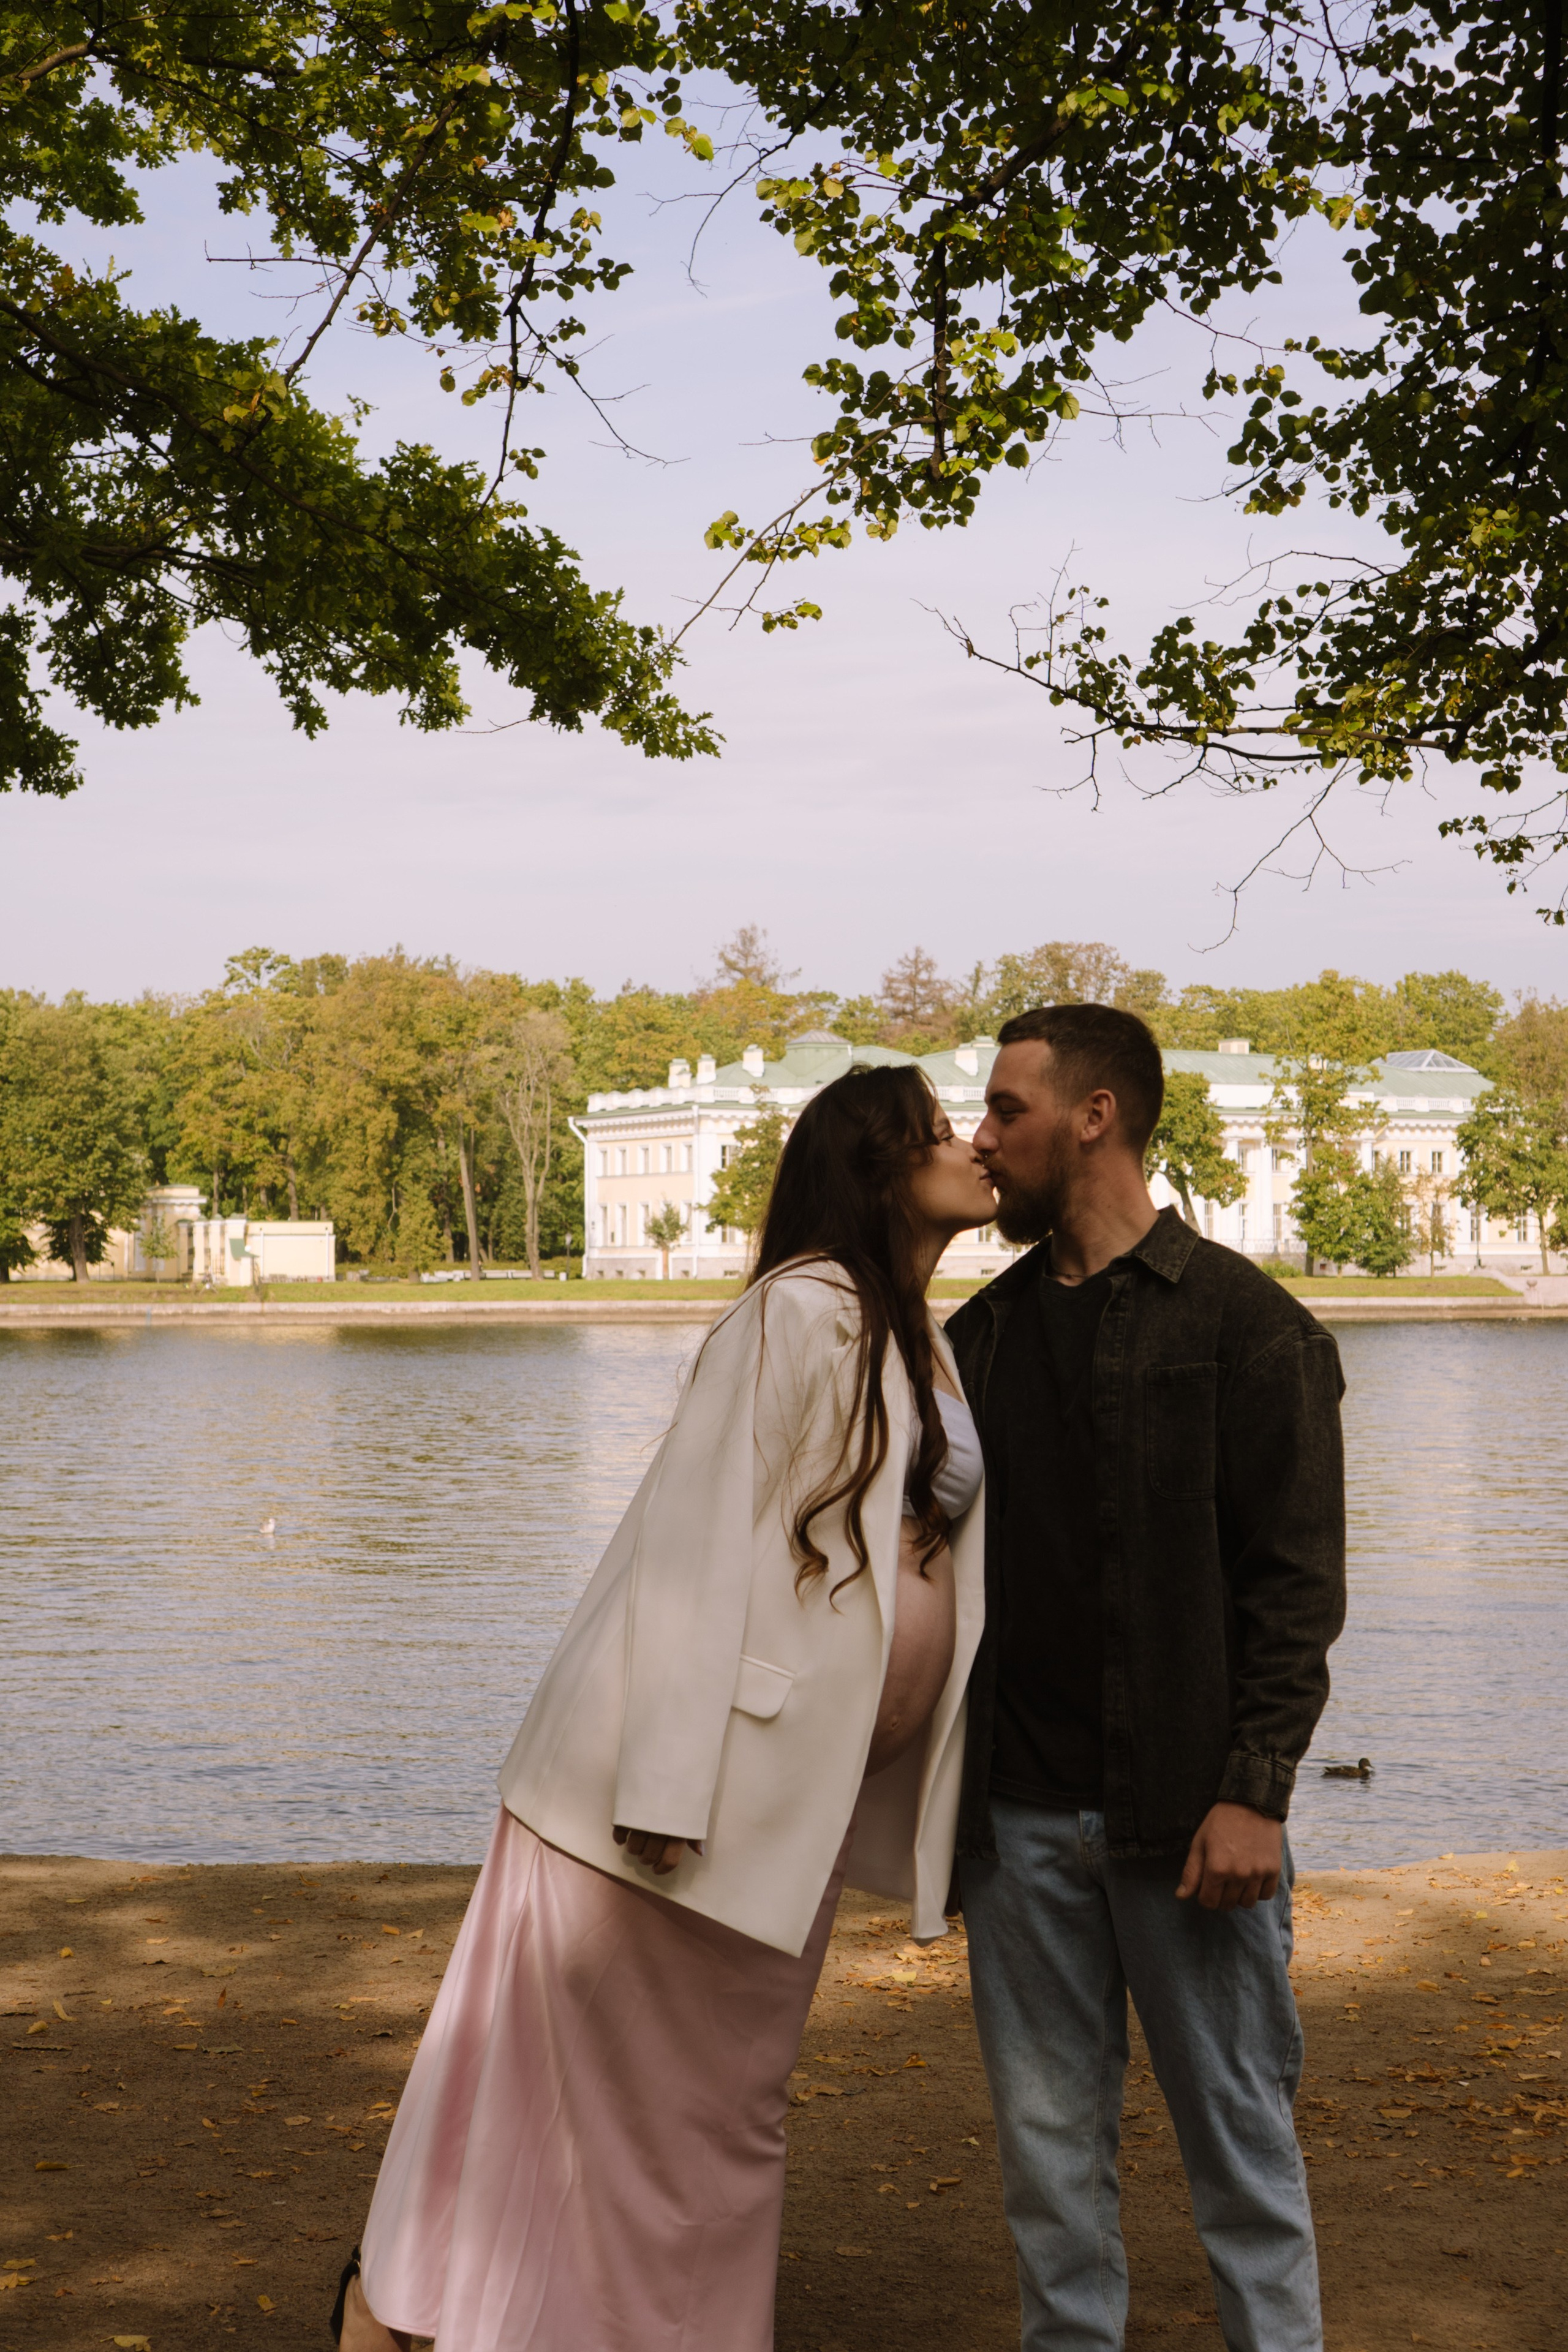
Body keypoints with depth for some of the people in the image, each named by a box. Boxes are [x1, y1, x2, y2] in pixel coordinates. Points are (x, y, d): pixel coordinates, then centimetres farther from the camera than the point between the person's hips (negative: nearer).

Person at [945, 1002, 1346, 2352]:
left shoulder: (1242, 1321, -4)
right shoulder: (983, 1333, 13)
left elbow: (1297, 1578, -8)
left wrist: (1253, 1792, -15)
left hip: (1182, 1813, -5)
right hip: (1019, 1814, 5)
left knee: (1236, 2128, 5)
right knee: (1050, 2138, 11)